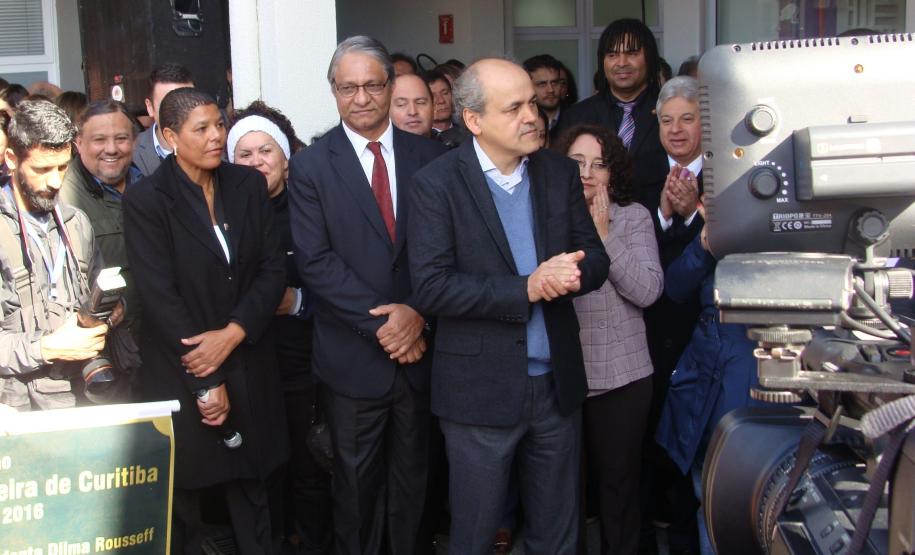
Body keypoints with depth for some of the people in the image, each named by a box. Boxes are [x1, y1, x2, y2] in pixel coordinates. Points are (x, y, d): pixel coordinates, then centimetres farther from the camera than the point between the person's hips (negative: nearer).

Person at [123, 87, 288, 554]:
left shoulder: (248, 185, 4)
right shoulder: (145, 200, -9)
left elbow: (272, 270, 0)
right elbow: (160, 297, -13)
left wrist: (232, 333, -15)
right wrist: (205, 384, -14)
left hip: (248, 370, 3)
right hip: (180, 376, -3)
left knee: (250, 497, 13)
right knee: (182, 503, 10)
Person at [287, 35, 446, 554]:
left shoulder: (428, 155, 1)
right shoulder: (310, 166, -4)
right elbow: (316, 262, -11)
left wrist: (419, 314, -15)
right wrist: (381, 322, -16)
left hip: (418, 349, 2)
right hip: (353, 356, -2)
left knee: (411, 475, 16)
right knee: (357, 478, 14)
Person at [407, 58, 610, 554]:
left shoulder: (560, 172, 3)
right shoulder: (436, 183, -11)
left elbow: (596, 258, 6)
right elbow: (430, 288, -18)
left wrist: (569, 273, -18)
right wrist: (526, 289, -22)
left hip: (557, 383, 4)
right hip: (481, 389, -4)